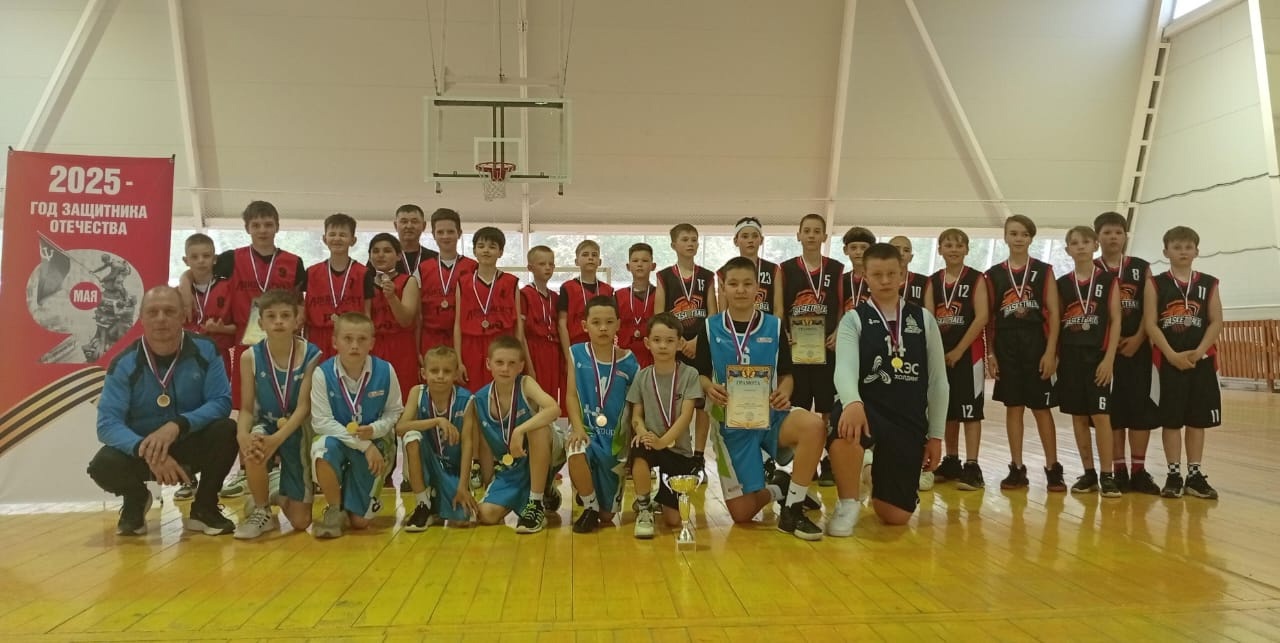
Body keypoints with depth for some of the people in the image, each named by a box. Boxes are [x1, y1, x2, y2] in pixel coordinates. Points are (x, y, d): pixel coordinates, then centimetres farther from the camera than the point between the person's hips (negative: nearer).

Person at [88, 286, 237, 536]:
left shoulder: (205, 350, -13)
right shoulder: (124, 364, -14)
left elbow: (221, 402, -17)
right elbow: (107, 424, -20)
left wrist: (177, 426, -34)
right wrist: (149, 453, -38)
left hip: (192, 444, 0)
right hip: (142, 448, 0)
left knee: (226, 431, -30)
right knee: (103, 465, -29)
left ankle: (204, 508, -4)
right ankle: (136, 501, 10)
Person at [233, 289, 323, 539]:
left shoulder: (311, 354, -15)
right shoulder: (250, 357, -10)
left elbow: (304, 407, -18)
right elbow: (246, 408, -8)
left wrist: (277, 439, -33)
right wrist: (242, 434, -30)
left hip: (297, 431, 0)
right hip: (265, 426, 1)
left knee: (301, 522, -1)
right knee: (253, 449, -40)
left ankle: (277, 496, 38)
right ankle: (261, 510, -10)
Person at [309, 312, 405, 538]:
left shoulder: (385, 371, -13)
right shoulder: (322, 373, -18)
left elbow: (394, 412, -2)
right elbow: (322, 421, -18)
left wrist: (374, 430, -24)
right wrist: (364, 445, -24)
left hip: (374, 442, 1)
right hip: (337, 439, 0)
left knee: (360, 521, -2)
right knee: (323, 448, -39)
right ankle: (335, 510, -12)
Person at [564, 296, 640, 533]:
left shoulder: (627, 360, -3)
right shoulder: (577, 353, -3)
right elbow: (571, 395, -6)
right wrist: (577, 427, -19)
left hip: (616, 434, 1)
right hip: (586, 427, 0)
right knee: (575, 454, -39)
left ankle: (603, 507, 43)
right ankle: (590, 508, -10)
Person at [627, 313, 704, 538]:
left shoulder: (689, 374, -6)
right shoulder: (642, 376, 1)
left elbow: (686, 415, -14)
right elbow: (636, 416, 1)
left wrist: (663, 441, -28)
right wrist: (643, 432, -23)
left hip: (679, 449, 0)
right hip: (652, 442, 1)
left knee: (673, 520, -4)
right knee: (639, 451, -39)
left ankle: (661, 499, 35)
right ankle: (644, 509, -13)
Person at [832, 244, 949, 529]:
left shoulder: (924, 319, 7)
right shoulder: (854, 319, 0)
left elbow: (938, 380, 10)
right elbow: (845, 367, -19)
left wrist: (936, 435, 7)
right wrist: (852, 403, -40)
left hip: (911, 421, 3)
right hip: (868, 411, -2)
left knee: (895, 515, 3)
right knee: (845, 430, -41)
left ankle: (880, 478, 41)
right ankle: (847, 505, -13)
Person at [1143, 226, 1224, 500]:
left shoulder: (1208, 283, 7)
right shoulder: (1155, 284, 1)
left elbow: (1216, 322, 1)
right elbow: (1150, 324, -6)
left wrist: (1198, 352, -13)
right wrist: (1173, 355, -15)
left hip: (1201, 359, 2)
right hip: (1168, 360, -2)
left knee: (1197, 418, 7)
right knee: (1171, 419, 2)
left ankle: (1195, 475, 16)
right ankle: (1174, 474, 10)